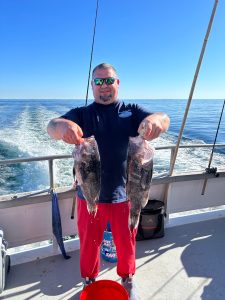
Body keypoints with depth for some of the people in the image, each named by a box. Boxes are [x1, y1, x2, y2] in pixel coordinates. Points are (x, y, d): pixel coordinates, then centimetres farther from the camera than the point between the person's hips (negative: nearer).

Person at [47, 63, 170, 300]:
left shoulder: (131, 111, 2)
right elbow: (52, 126, -15)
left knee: (126, 242, 20)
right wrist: (63, 126, -40)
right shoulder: (81, 114, 1)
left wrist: (156, 120, -39)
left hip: (125, 193, 1)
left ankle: (127, 280, 50)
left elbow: (163, 120, -13)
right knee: (89, 243, 19)